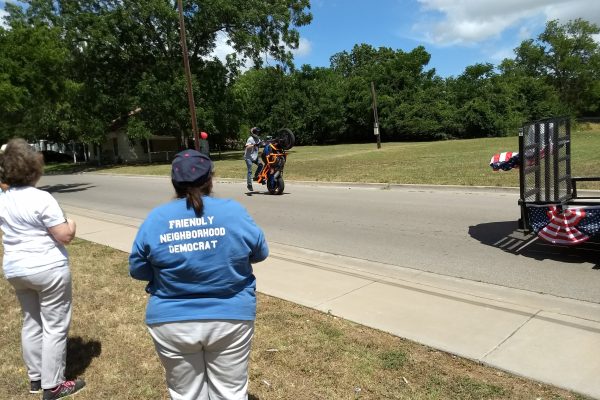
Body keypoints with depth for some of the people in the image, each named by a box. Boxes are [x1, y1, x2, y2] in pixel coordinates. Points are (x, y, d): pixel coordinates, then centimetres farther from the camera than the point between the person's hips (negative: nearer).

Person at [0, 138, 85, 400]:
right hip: (48, 270, -8)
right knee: (54, 327, 4)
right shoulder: (41, 199, -20)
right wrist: (71, 224, -1)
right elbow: (65, 236, -19)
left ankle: (35, 378, 33)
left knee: (31, 323, 20)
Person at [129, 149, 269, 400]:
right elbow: (260, 253, 2)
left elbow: (137, 270, 3)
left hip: (172, 323, 2)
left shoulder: (155, 218, -6)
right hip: (230, 319, -1)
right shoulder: (234, 211, -10)